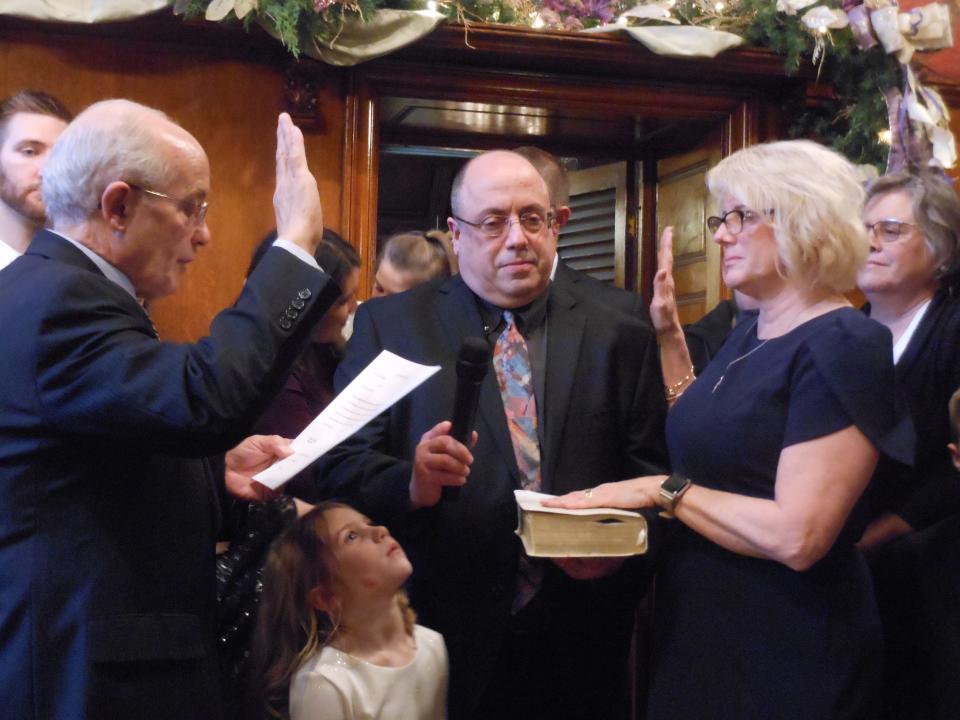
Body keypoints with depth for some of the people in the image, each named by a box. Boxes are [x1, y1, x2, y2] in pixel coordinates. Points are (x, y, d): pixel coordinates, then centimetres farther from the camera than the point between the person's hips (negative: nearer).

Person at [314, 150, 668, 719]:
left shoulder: (621, 340, 6)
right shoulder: (389, 325, 3)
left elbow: (654, 475, 4)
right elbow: (341, 465, -4)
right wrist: (411, 484, -23)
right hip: (441, 640, -1)